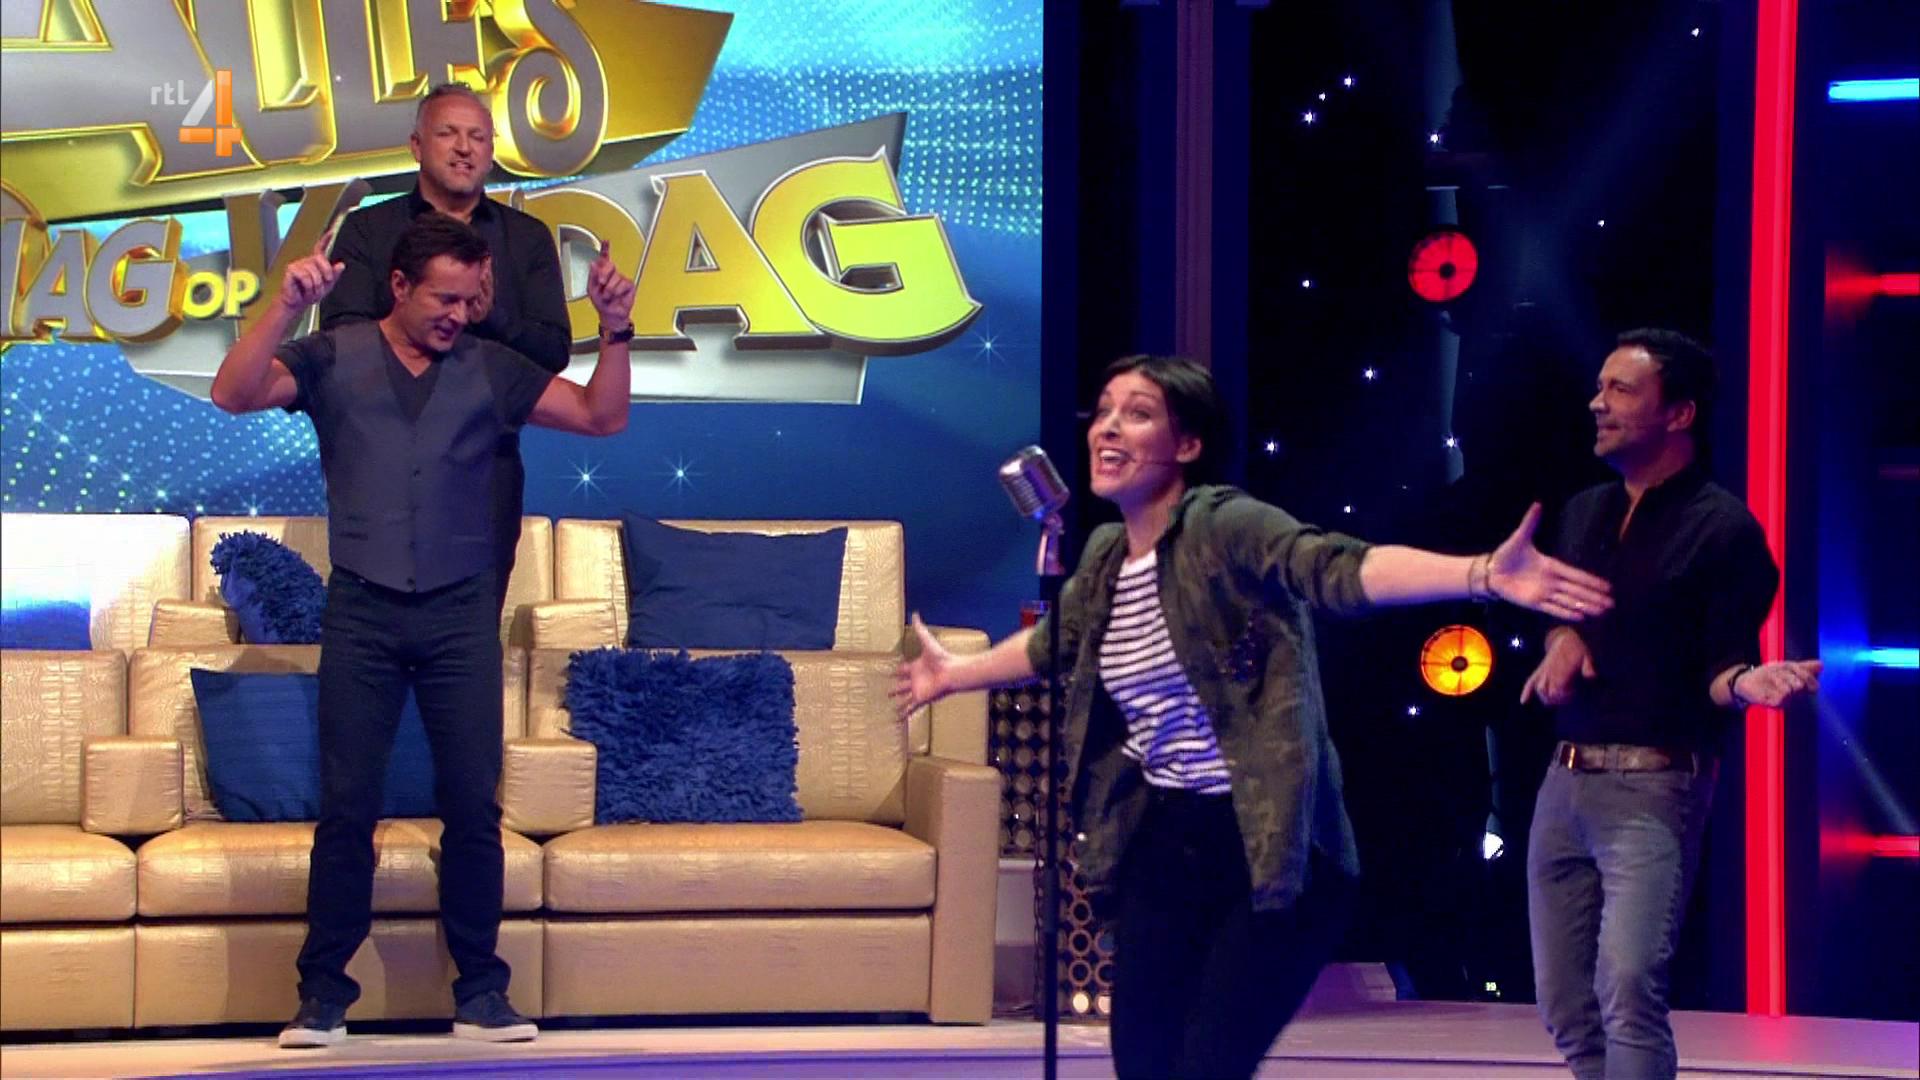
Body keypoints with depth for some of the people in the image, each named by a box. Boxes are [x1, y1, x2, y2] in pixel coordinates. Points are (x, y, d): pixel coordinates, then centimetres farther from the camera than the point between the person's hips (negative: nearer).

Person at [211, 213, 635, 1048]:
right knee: (346, 806, 0)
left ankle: (481, 993, 8)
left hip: (460, 612, 1)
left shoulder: (490, 370, 7)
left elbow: (601, 415, 7)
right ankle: (324, 994, 6)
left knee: (473, 805, 0)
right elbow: (233, 394, -11)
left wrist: (614, 331, -8)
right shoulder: (333, 360, 3)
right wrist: (288, 305, -22)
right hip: (362, 610, -1)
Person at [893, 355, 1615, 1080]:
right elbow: (1055, 643, 31)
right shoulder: (1106, 557, 9)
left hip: (1267, 852, -7)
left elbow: (1341, 568, -32)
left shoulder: (1226, 528, -14)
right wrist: (954, 674, 49)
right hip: (1164, 841, 7)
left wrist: (1485, 575, -50)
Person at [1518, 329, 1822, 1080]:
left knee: (1627, 988, -21)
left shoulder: (1722, 529, -6)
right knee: (1565, 1004, 9)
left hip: (1652, 789, -7)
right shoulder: (1584, 513, 14)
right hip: (1564, 782, 7)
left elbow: (1718, 668, -7)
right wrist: (1561, 640, 4)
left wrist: (1746, 681, -30)